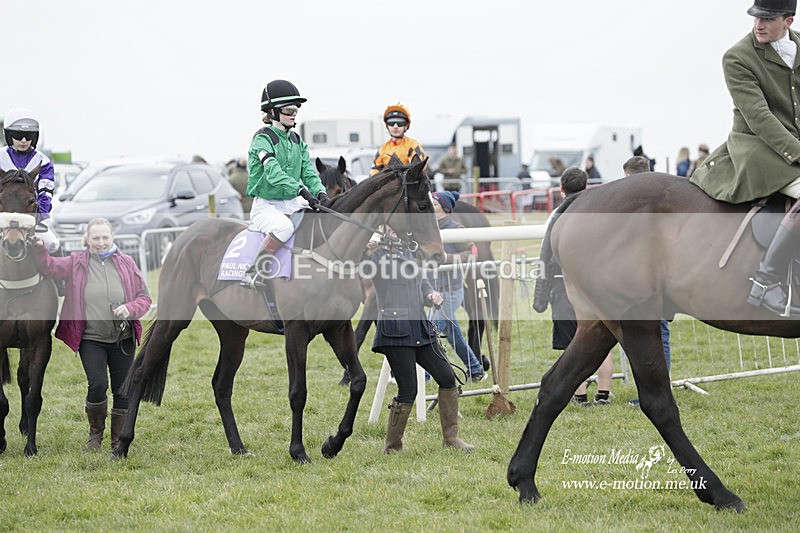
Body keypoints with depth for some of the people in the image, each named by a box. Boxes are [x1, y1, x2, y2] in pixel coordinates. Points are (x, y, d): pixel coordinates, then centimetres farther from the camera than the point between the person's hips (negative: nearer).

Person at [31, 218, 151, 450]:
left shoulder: (126, 263, 3)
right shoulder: (76, 263, 2)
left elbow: (144, 297, 5)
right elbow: (50, 268, -10)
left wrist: (130, 309, -14)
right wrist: (39, 249, -28)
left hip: (123, 339, 2)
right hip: (91, 339, -2)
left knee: (122, 391, 5)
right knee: (98, 384, -18)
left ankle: (118, 440, 22)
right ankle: (96, 431, 9)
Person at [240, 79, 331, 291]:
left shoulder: (297, 141, 13)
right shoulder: (262, 139, -11)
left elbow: (308, 171, 3)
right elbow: (273, 172, -26)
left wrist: (320, 193, -18)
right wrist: (301, 190, -39)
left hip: (292, 203, 8)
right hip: (266, 205, -8)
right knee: (284, 226, -37)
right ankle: (254, 272, -25)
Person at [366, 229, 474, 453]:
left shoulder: (407, 251, 19)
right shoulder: (377, 250, -4)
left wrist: (431, 295, 5)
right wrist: (367, 253, -43)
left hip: (420, 328, 8)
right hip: (395, 330, -7)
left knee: (447, 378, 6)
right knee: (408, 391, -5)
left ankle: (450, 437, 20)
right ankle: (392, 447, 10)